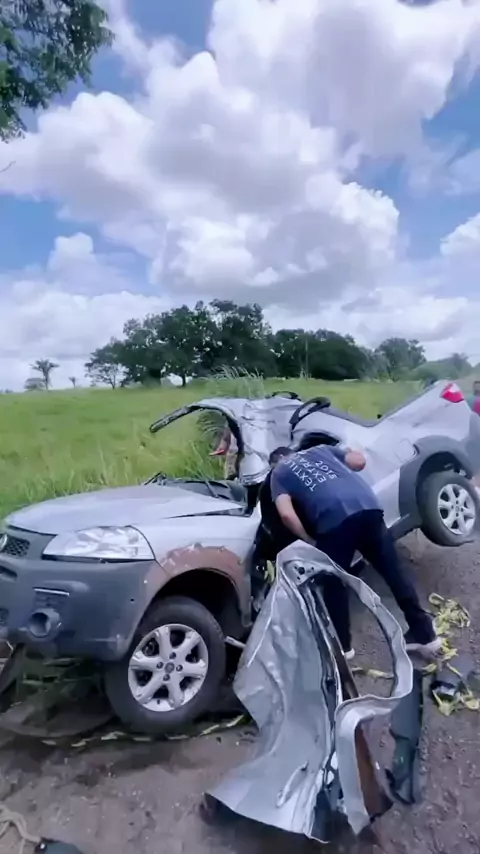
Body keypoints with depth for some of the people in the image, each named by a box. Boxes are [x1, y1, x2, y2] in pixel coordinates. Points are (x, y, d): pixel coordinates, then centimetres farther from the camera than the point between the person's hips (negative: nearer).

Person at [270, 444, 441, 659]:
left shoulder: (278, 473, 21)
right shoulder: (321, 449, 33)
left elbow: (287, 514, 3)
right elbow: (359, 461, 24)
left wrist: (309, 540, 16)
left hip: (332, 516, -4)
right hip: (367, 504, 4)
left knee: (334, 583, 18)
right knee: (392, 569, 19)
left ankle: (342, 645, 32)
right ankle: (425, 634, 31)